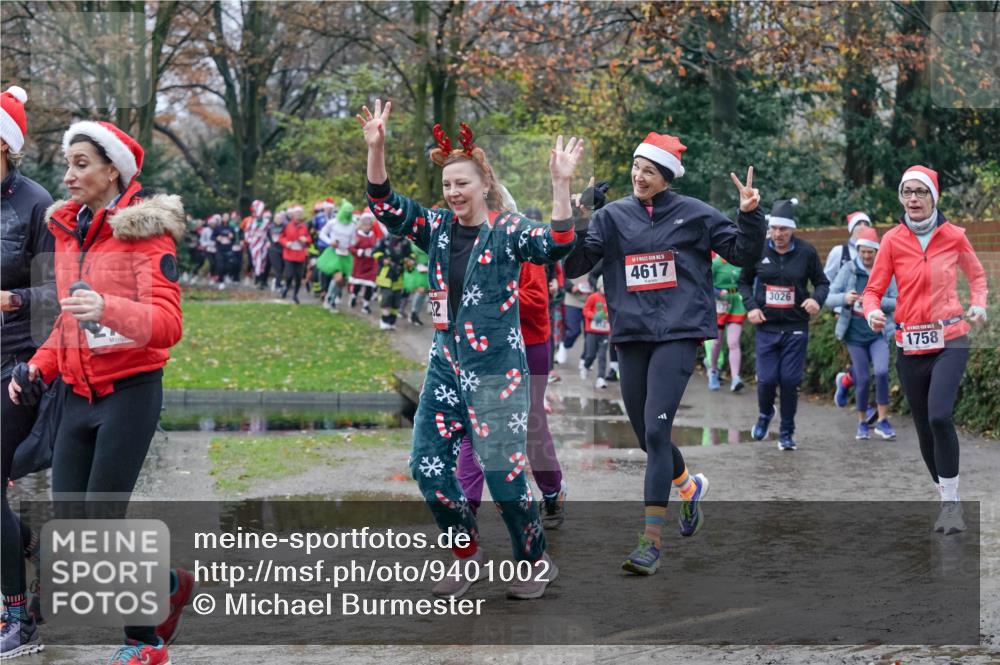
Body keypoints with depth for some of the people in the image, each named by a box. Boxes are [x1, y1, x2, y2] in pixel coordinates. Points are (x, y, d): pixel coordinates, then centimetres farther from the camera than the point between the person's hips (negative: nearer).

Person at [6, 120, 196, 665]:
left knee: (102, 517, -9)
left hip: (130, 390, -7)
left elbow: (166, 323, -21)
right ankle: (170, 585, 25)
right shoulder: (67, 231, 11)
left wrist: (108, 308, -38)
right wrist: (41, 365, 5)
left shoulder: (145, 232, -11)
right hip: (79, 393, 7)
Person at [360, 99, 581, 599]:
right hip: (446, 364, 6)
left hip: (496, 368, -6)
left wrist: (560, 184, -35)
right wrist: (375, 148, -13)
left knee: (503, 472, -4)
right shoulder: (438, 228, 7)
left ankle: (537, 563, 16)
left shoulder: (507, 232, -8)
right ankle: (469, 556, 22)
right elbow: (385, 206, -1)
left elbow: (556, 245, -25)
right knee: (427, 465, 4)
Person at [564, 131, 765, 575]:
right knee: (646, 435, 12)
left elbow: (742, 253, 6)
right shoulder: (612, 216, 7)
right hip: (631, 335, 4)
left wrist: (750, 215, -11)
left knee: (655, 429, -16)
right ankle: (690, 486, 44)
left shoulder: (693, 214, 1)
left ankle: (652, 538, -14)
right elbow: (574, 264, -1)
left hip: (678, 334, -4)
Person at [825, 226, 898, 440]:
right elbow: (830, 298, -4)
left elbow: (896, 302, -4)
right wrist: (845, 298, -26)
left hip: (878, 333, -1)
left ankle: (883, 420, -5)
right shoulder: (848, 270, -2)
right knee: (863, 379, 2)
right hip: (855, 334, 1)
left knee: (881, 372, -19)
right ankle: (862, 423, 21)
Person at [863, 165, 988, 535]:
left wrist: (979, 304, -3)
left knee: (940, 416, -23)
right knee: (925, 429, 8)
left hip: (950, 341, -2)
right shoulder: (892, 240, -1)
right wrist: (872, 312, -21)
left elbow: (976, 276, 16)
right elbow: (874, 290, 1)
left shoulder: (953, 236, -1)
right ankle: (948, 502, 25)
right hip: (910, 346, 2)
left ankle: (951, 500, -10)